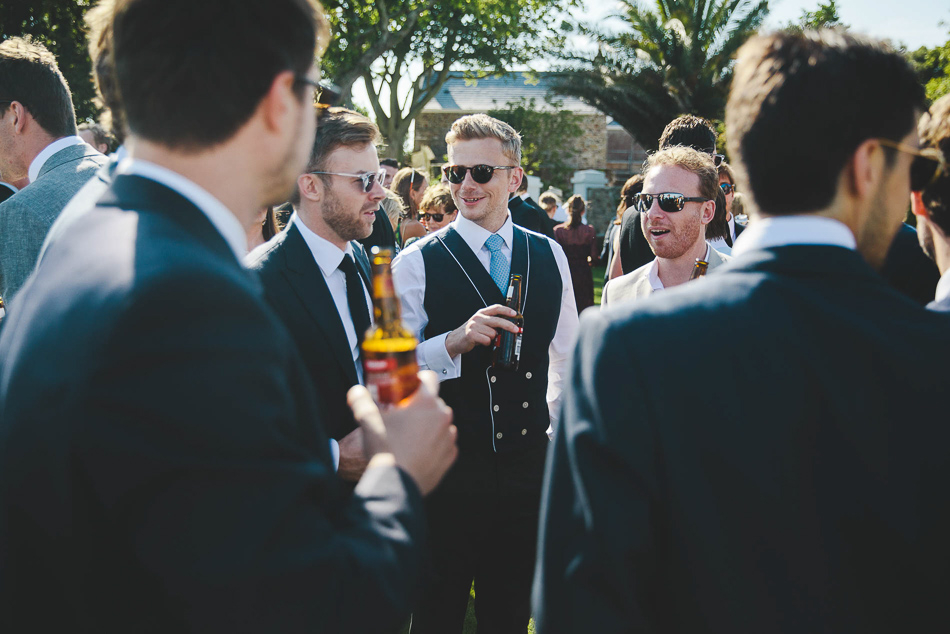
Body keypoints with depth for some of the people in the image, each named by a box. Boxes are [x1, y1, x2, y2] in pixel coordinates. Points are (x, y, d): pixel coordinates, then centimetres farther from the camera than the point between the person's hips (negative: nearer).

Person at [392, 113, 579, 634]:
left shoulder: (550, 257, 5)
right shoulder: (417, 264, -8)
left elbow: (568, 358, 15)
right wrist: (454, 341, -26)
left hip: (527, 468, 4)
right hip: (446, 469, -3)